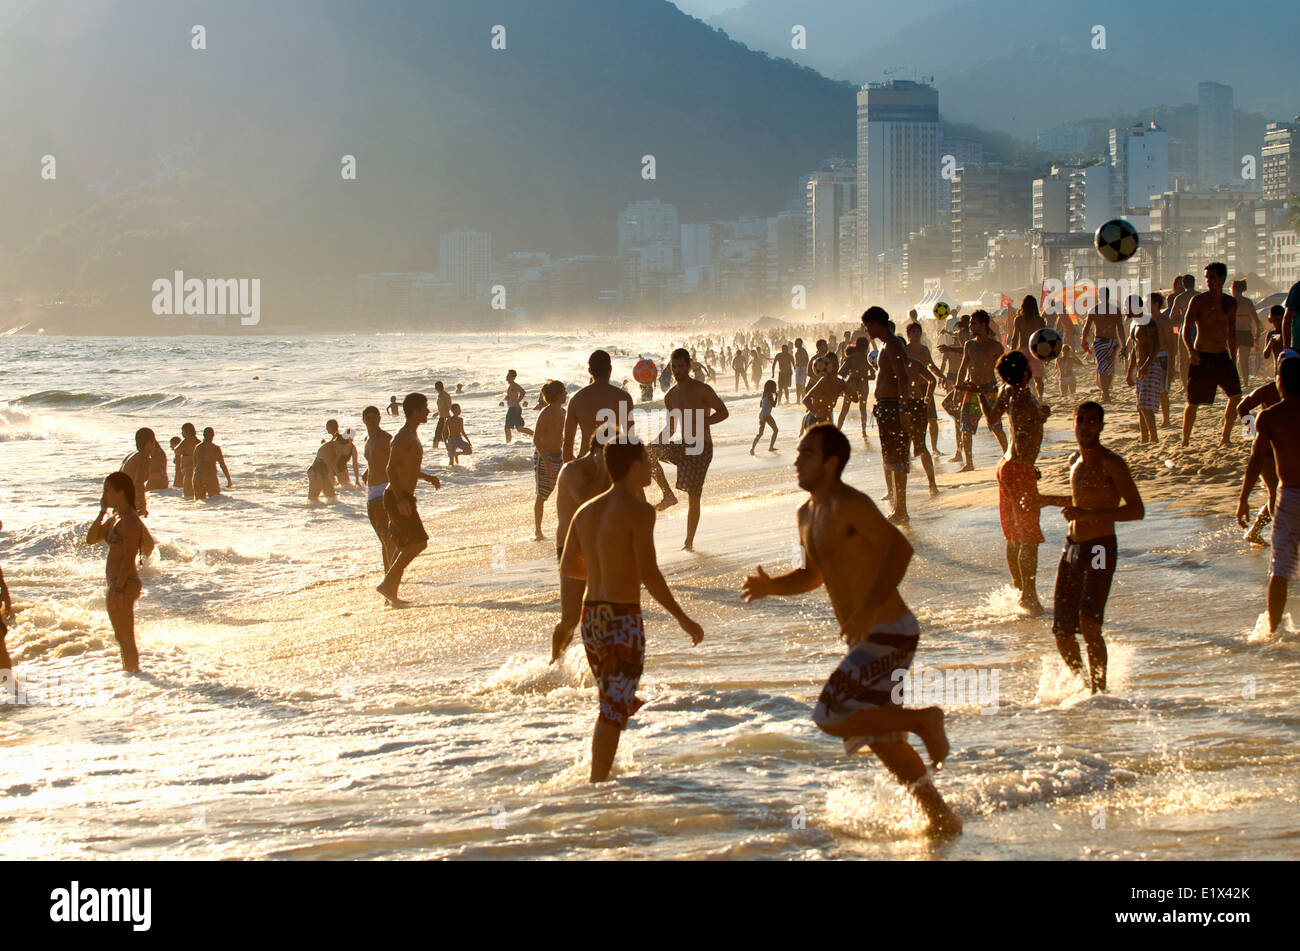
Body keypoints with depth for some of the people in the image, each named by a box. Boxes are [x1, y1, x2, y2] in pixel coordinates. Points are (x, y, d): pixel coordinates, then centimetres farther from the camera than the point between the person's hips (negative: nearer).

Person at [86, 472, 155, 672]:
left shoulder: (129, 520, -15)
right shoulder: (116, 519, 15)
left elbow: (129, 557, -21)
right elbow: (91, 539, 15)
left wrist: (118, 588, -24)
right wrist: (102, 512, 7)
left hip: (124, 584, -11)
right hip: (117, 584, 11)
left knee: (125, 639, -6)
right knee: (124, 639, 18)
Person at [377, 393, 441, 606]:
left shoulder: (413, 435, 18)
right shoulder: (404, 436, -14)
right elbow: (391, 468, -22)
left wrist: (427, 477, 20)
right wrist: (400, 499, -28)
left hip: (403, 498, 10)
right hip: (398, 498, -10)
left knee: (404, 545, 11)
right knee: (419, 542, -13)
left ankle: (391, 595, 12)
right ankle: (388, 584, -12)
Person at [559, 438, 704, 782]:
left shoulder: (586, 510, 9)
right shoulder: (638, 510, -12)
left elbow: (567, 567, 13)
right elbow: (649, 574, -18)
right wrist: (682, 618, -11)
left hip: (591, 615, 7)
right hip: (622, 618, -7)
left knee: (615, 705, 23)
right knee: (614, 711, -2)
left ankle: (600, 775, 24)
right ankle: (597, 784, -2)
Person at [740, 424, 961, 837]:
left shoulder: (849, 505, -16)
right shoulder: (808, 513, 13)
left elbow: (900, 547, -25)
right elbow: (813, 574, 24)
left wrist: (870, 608, -33)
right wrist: (771, 586, 5)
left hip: (888, 634, -10)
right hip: (869, 638, 10)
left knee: (833, 719, -14)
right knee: (877, 735, 17)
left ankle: (922, 720, -1)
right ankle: (941, 817, 27)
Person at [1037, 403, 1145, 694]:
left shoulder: (1111, 463, -10)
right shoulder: (1075, 460, 15)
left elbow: (1136, 510, -17)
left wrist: (1087, 515, -23)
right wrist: (1049, 500, 22)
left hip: (1099, 550, -7)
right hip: (1072, 549, 7)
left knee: (1089, 623, -23)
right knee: (1062, 631, 5)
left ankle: (1100, 688, -11)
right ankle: (1083, 681, 27)